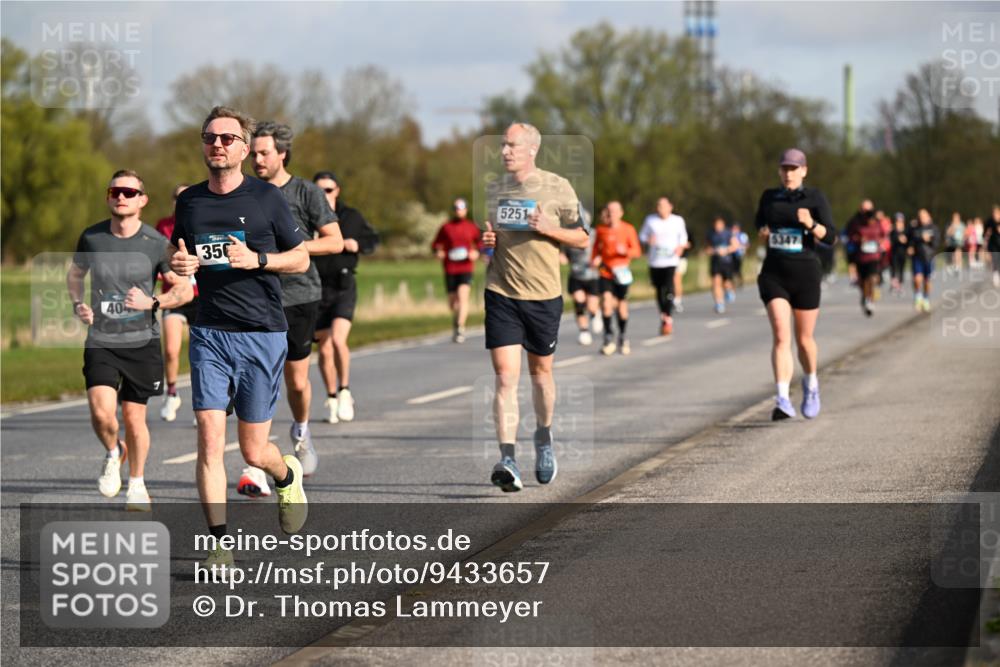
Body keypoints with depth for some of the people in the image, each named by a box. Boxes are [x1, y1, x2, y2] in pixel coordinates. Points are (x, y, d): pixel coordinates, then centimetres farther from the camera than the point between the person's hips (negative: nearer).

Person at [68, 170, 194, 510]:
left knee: (134, 417, 5)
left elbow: (184, 290, -1)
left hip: (142, 341, -1)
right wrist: (78, 304, 0)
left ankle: (137, 485, 27)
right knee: (102, 412, -17)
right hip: (100, 341, 1)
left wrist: (152, 302, -18)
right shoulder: (91, 237, -1)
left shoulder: (156, 243, -7)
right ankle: (113, 453, 17)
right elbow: (75, 274, 18)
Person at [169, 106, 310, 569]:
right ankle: (220, 544, -5)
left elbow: (300, 258, 4)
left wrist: (257, 259, -14)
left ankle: (288, 477, 38)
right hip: (209, 334, 3)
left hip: (262, 334, -2)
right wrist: (179, 264, -3)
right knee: (209, 440, -10)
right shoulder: (189, 201, 7)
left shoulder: (266, 197, -2)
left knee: (253, 451, 3)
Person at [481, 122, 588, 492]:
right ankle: (508, 459, -17)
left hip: (544, 295, -1)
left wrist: (549, 228, -14)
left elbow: (582, 238, 3)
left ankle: (543, 437, 39)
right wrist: (483, 241, -3)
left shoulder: (557, 188, -1)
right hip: (501, 294, 1)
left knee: (540, 371, 14)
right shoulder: (492, 190, 8)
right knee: (505, 376, -11)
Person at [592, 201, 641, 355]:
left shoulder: (628, 229, -1)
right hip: (605, 272, 1)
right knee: (606, 302, -15)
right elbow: (596, 247, 19)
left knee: (621, 306, 4)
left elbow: (637, 251, -1)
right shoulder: (601, 229, 4)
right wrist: (595, 259, 0)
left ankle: (623, 339, 24)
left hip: (621, 273, -1)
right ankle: (608, 339, -7)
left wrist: (626, 251, -21)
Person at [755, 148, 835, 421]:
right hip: (774, 275, 1)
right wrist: (762, 231, 6)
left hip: (805, 274, -1)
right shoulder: (770, 196, 8)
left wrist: (811, 224, -29)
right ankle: (782, 401, -26)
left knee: (804, 339, 11)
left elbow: (830, 236, -9)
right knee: (781, 335, -17)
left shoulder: (815, 198, -2)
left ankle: (811, 383, 42)